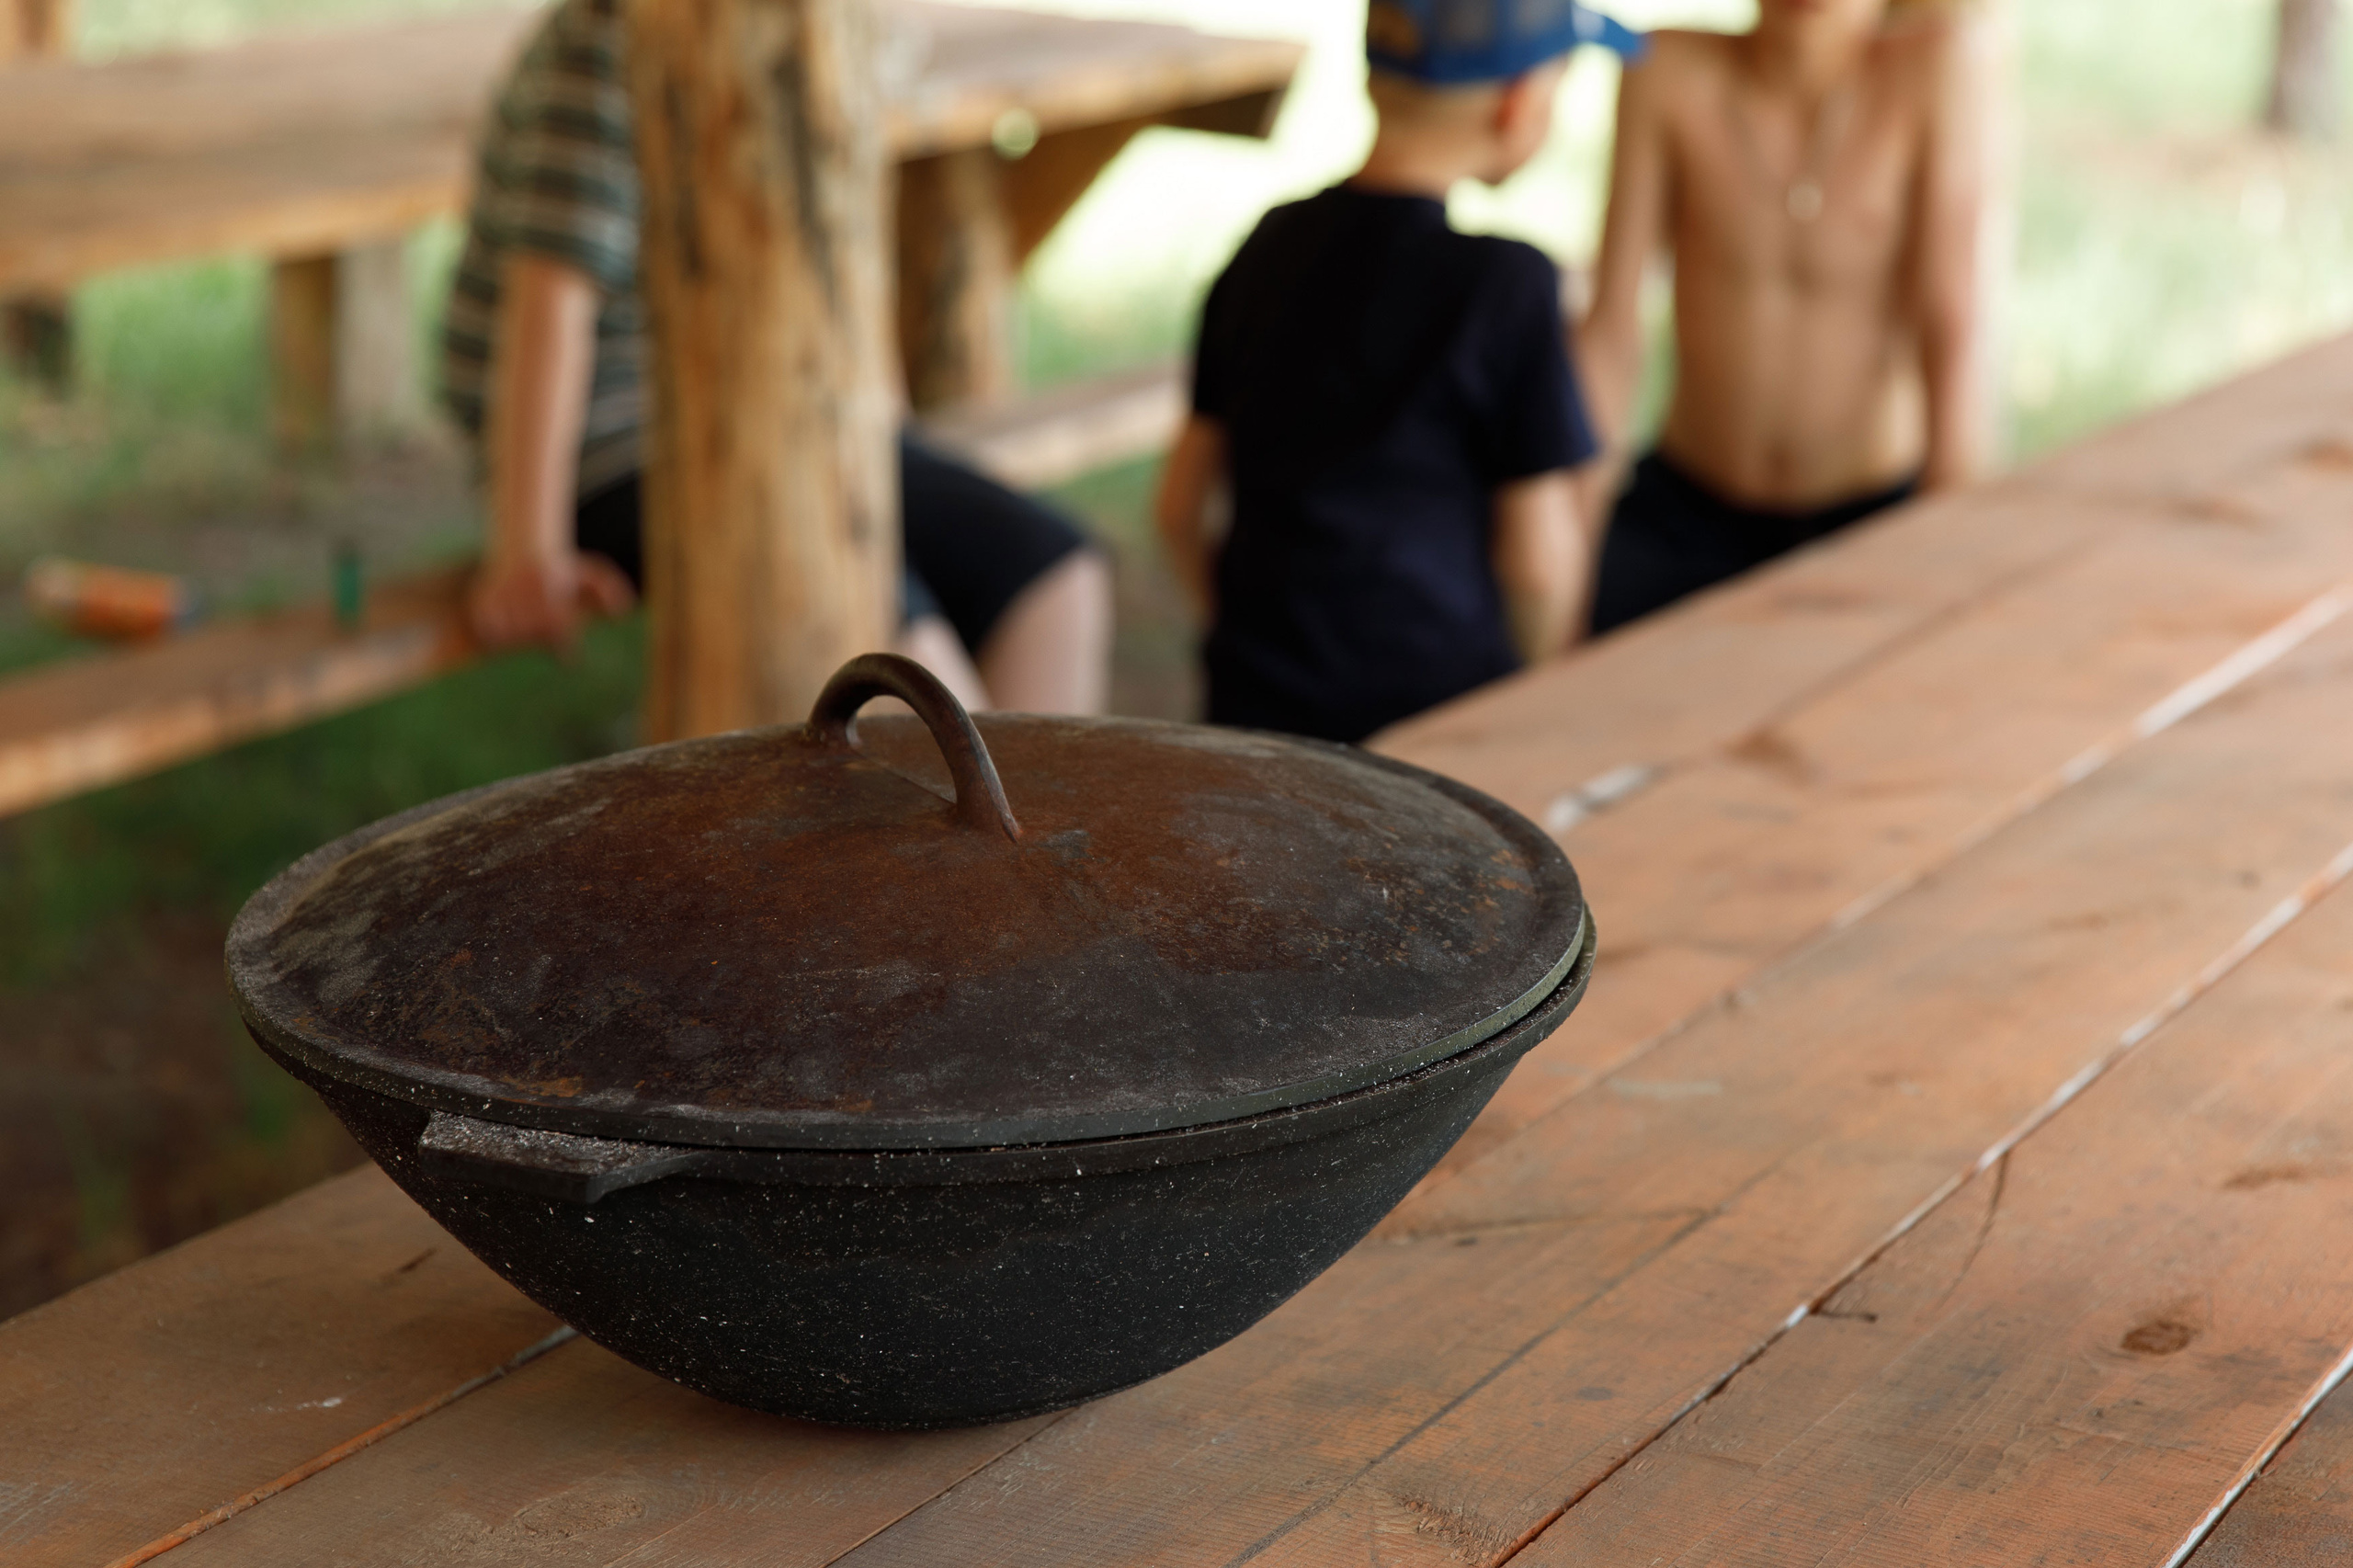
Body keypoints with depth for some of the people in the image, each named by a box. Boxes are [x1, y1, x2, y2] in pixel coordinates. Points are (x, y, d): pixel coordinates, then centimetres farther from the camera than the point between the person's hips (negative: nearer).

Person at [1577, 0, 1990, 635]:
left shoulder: (1937, 59, -13)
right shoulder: (1668, 70, -10)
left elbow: (1951, 327, -15)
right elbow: (1611, 327, -10)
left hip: (1870, 516, 0)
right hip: (1685, 513, 0)